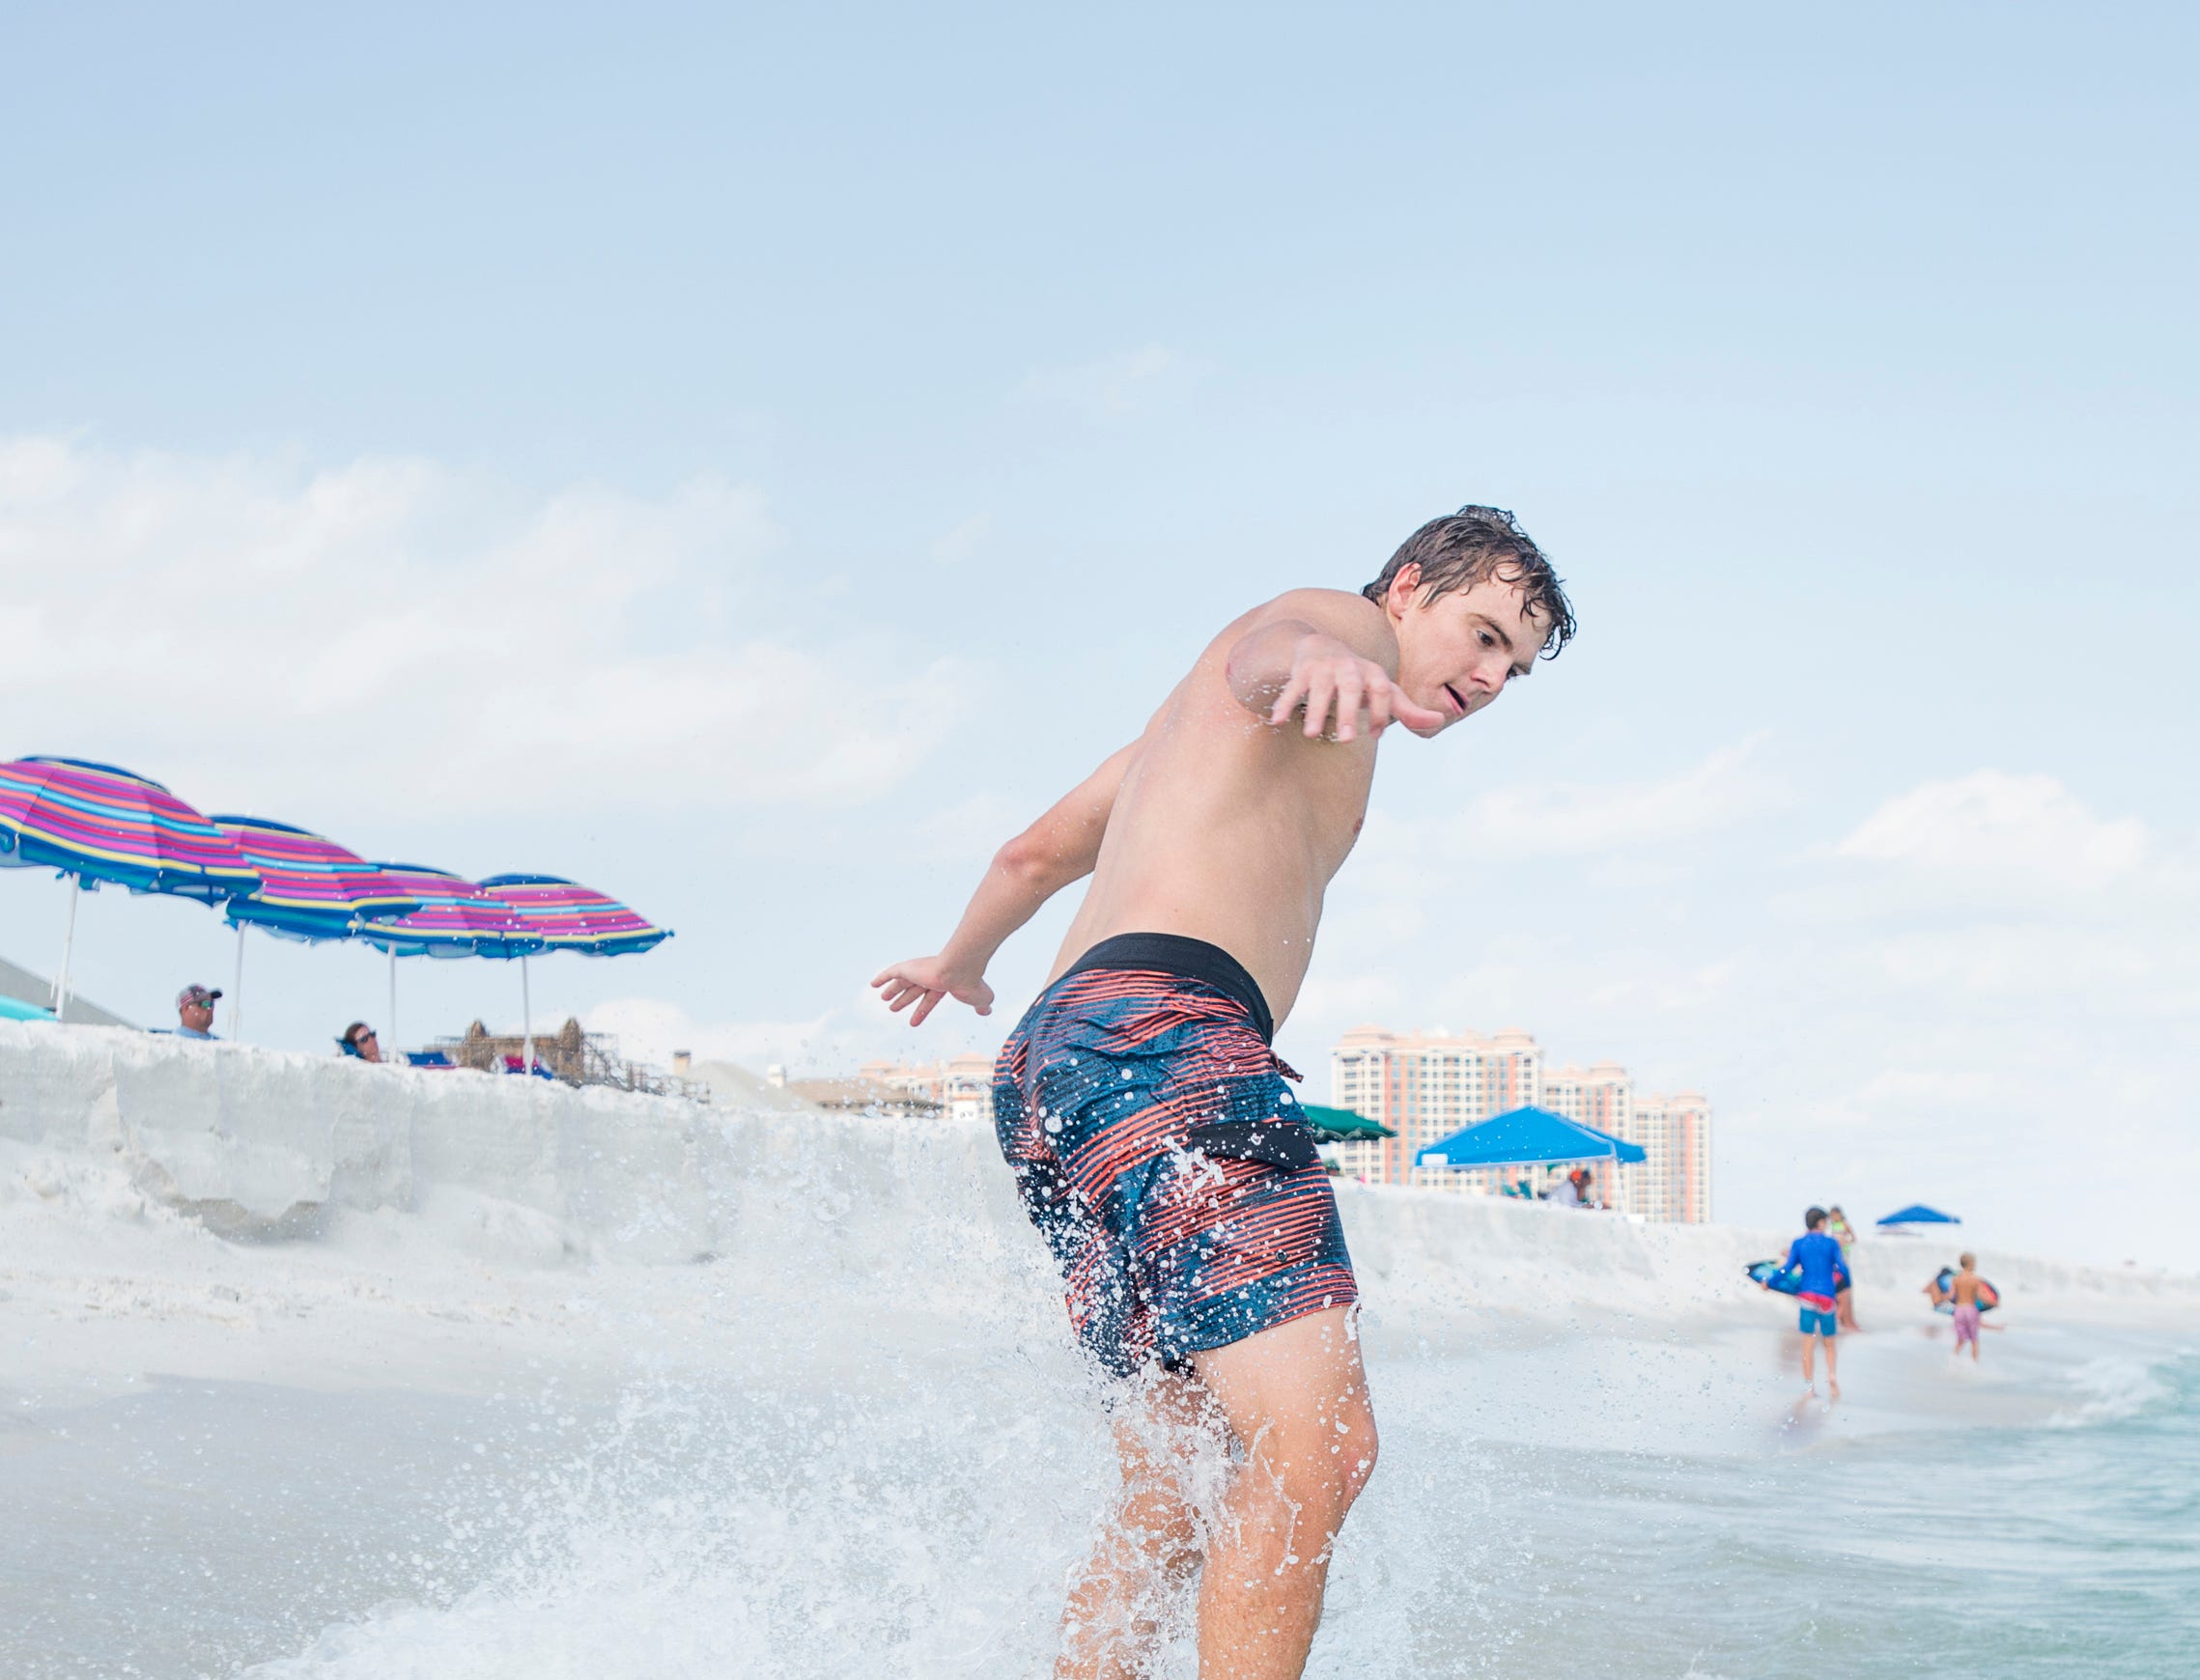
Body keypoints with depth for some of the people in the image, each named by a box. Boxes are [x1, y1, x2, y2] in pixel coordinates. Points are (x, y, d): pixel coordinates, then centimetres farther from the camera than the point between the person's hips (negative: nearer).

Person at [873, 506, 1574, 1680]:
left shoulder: (1199, 723, 36)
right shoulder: (1343, 619, 8)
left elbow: (1038, 850, 45)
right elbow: (1260, 647, -19)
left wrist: (962, 961, 63)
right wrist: (1316, 659, -43)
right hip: (1159, 1025, -11)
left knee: (1173, 1484, 15)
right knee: (1317, 1446, -24)